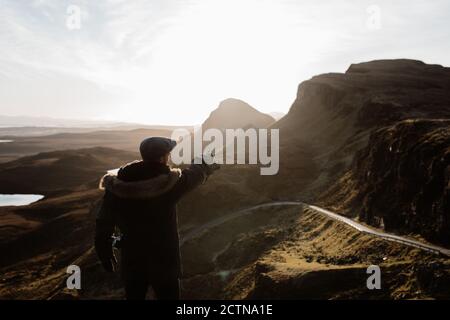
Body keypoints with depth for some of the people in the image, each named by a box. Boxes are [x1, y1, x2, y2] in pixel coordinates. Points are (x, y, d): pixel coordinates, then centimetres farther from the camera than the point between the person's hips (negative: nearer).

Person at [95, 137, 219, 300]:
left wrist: (105, 254, 11)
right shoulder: (169, 182, -19)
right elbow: (197, 172, 1)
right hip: (163, 262, -3)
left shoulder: (117, 185, -10)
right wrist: (210, 165, 23)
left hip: (131, 262, 3)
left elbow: (104, 223, -4)